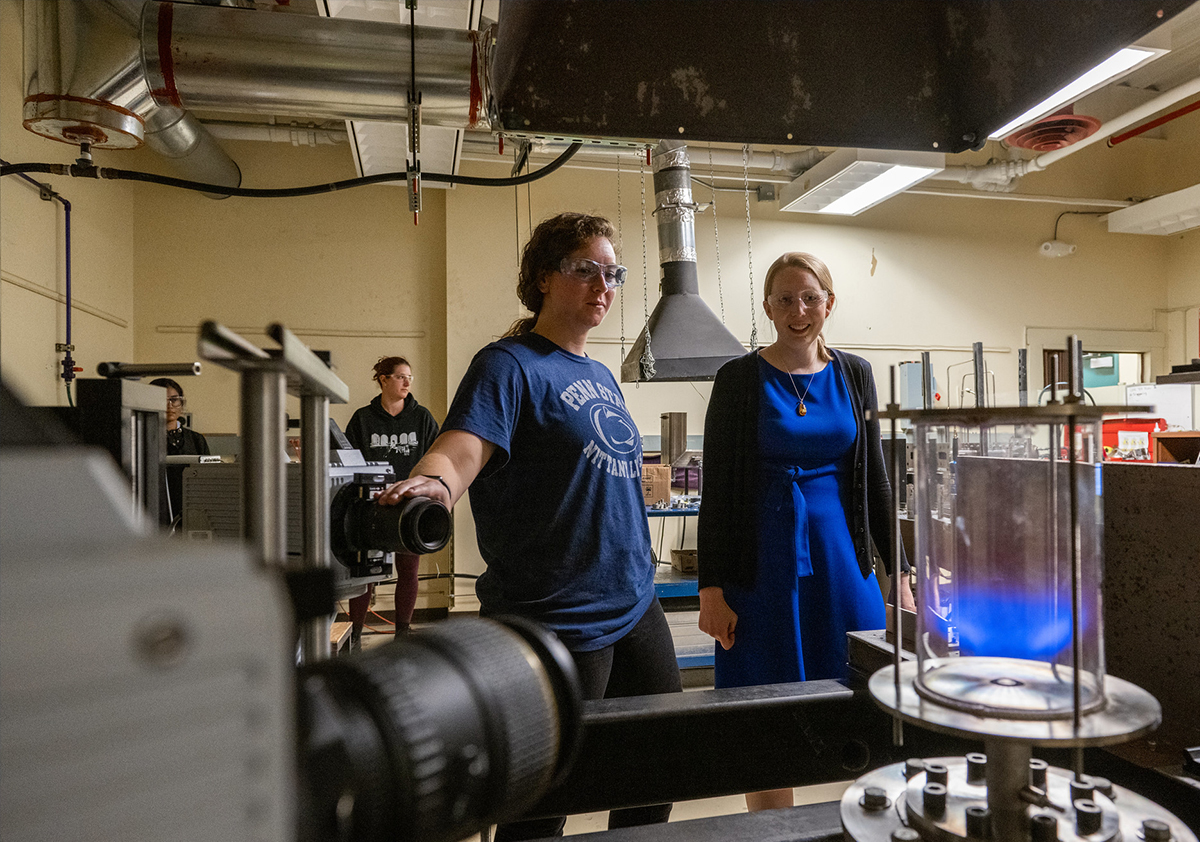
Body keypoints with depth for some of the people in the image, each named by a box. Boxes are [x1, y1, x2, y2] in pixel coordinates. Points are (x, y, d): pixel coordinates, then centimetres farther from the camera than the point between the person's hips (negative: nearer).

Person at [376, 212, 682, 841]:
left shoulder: (602, 377, 13)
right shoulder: (510, 365, -11)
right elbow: (460, 449, -27)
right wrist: (431, 482, -47)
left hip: (637, 608, 8)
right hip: (556, 623, -8)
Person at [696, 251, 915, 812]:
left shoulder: (853, 375, 8)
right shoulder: (740, 379, -3)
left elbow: (875, 481, 11)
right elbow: (716, 491, -4)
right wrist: (711, 587, -10)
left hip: (841, 558, 3)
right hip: (763, 565, -3)